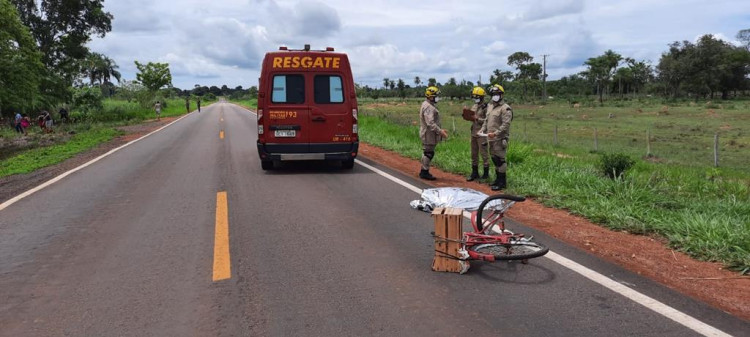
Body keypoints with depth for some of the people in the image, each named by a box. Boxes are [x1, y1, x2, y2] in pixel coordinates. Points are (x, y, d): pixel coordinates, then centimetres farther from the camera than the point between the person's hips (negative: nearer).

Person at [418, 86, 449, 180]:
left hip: (429, 134, 11)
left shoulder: (429, 105, 15)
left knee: (427, 153, 16)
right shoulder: (428, 107, -19)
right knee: (428, 153, -3)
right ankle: (425, 172, 4)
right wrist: (440, 131, -27)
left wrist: (440, 130, 18)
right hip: (429, 134, -11)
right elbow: (430, 123, -27)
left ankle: (424, 172, 24)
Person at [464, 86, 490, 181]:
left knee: (483, 153, -1)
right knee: (474, 153, 11)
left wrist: (477, 118, -20)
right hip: (473, 133, 8)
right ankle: (475, 173, 19)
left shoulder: (485, 107, -11)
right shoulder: (474, 106, 13)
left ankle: (486, 173, 8)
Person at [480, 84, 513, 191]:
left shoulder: (505, 108, -12)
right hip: (491, 138, 9)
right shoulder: (490, 106, 15)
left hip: (500, 138, -8)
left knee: (500, 159, -6)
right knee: (494, 158, 16)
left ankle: (502, 182, 1)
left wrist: (496, 133, -25)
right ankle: (498, 179, 29)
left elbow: (506, 125, -19)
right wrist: (483, 129, 10)